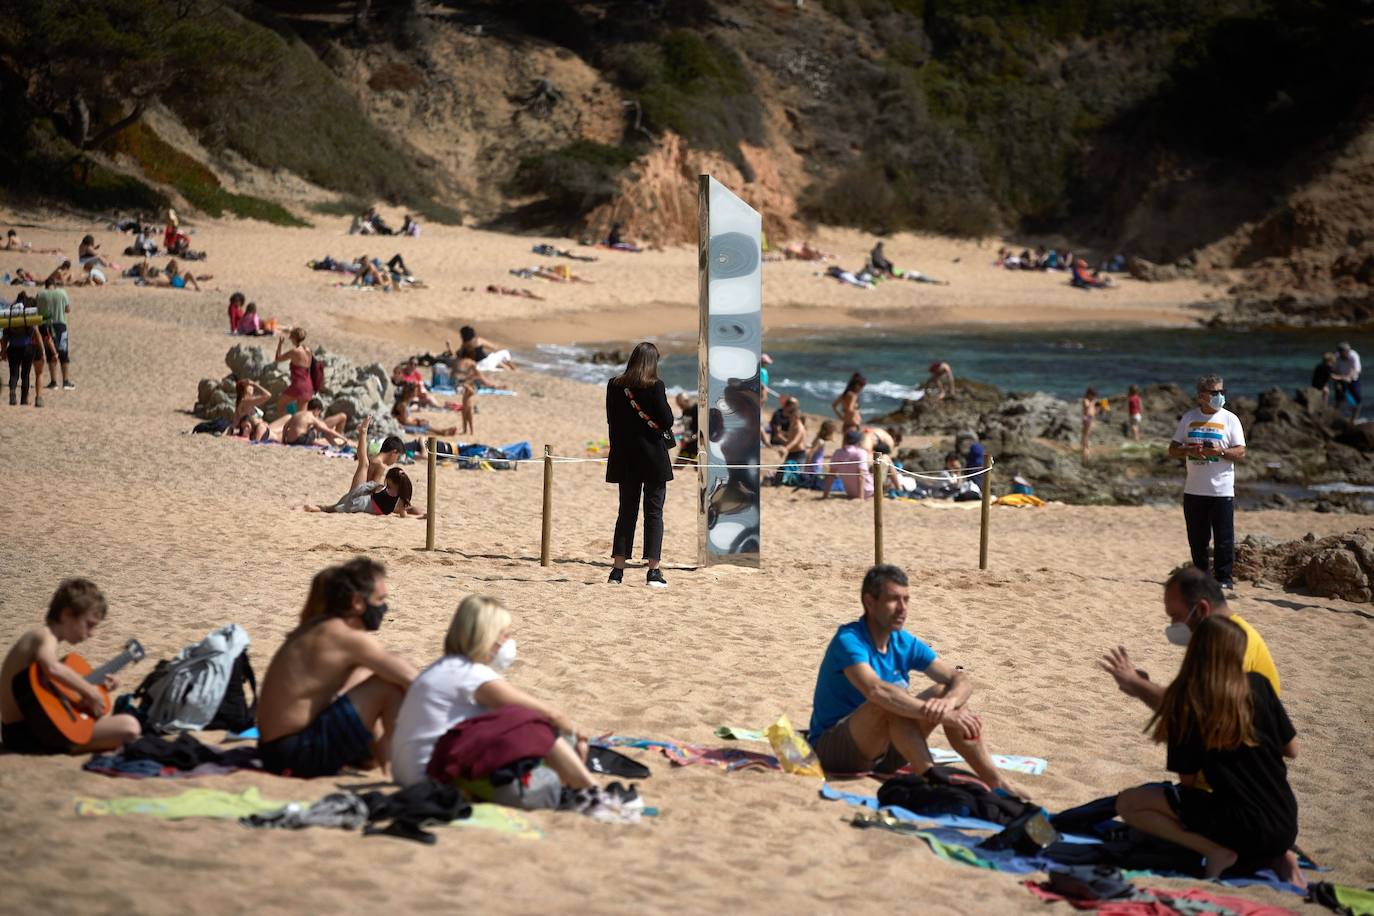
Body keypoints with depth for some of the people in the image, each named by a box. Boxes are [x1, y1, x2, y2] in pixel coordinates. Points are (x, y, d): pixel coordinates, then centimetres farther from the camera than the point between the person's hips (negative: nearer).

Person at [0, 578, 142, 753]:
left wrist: (93, 683, 15)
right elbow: (52, 668, -38)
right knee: (130, 726, -22)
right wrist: (91, 692, -27)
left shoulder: (37, 636, 16)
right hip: (30, 733, -11)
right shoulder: (45, 636, -14)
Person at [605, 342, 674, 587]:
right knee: (654, 512, 2)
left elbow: (611, 419, 8)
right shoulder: (655, 386, -12)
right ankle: (653, 571, -1)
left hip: (625, 457, 4)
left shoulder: (614, 386, 1)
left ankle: (618, 569, 8)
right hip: (652, 456, -4)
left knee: (626, 511, 11)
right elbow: (667, 420, -12)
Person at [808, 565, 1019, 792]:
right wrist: (939, 714, -41)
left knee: (947, 692, -9)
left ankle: (997, 785, -15)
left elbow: (962, 679, -6)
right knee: (895, 695, -31)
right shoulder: (849, 640, -20)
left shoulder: (904, 643, 2)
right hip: (831, 747, -7)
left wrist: (949, 702, -30)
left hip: (881, 751, 7)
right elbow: (876, 690, -38)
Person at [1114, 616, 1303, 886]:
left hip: (1244, 828, -5)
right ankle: (1275, 858, 10)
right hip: (1286, 826, 6)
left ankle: (1216, 852, -9)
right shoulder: (1259, 685, 0)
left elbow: (1188, 780, -3)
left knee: (1127, 803, -2)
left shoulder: (1185, 702, -10)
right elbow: (1292, 750, 9)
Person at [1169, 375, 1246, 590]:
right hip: (1194, 490, 3)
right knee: (1197, 538, 9)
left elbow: (1241, 453, -4)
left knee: (1223, 538, -4)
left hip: (1222, 490, -3)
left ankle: (1223, 578, 2)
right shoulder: (1188, 418, 8)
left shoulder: (1229, 419, 1)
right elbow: (1173, 450, 8)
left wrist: (1220, 452, -22)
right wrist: (1189, 451, -13)